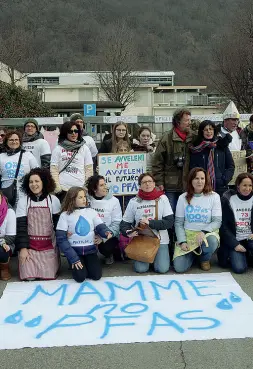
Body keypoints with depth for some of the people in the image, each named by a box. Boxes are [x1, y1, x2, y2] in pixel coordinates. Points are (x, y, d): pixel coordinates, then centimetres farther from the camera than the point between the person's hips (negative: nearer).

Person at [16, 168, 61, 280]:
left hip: (49, 245, 0)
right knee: (29, 276, -14)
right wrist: (22, 248, -12)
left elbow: (58, 224, 2)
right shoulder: (23, 201, -3)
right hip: (29, 245, 0)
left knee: (49, 275, -12)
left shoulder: (53, 200, -2)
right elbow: (21, 226, -5)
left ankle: (54, 259, 21)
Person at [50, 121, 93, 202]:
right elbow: (53, 170, 4)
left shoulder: (84, 148, 10)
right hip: (63, 190, -1)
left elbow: (89, 169, 8)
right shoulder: (58, 149, 7)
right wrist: (57, 188, -4)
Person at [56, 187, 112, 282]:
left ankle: (87, 265, 18)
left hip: (90, 250, 2)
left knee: (96, 275, -14)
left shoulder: (91, 212, 3)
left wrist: (107, 232, -28)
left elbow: (100, 227, -1)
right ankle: (75, 265, 15)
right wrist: (73, 258, -15)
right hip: (74, 250, -2)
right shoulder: (65, 215, -6)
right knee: (80, 277, -19)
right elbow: (61, 239, -9)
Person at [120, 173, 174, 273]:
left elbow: (169, 222, -8)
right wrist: (129, 232, -18)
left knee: (162, 269, -16)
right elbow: (124, 223, 4)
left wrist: (150, 223, -19)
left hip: (160, 240, 0)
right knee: (141, 269, -16)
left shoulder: (162, 199, -3)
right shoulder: (134, 202, -1)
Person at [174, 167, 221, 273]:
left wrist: (204, 232, -24)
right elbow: (178, 222, 3)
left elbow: (217, 221, -6)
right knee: (179, 268, -18)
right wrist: (182, 241, -11)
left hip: (207, 233, -1)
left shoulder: (214, 197, -2)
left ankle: (205, 258, 0)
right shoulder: (183, 198, 1)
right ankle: (192, 252, 18)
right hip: (187, 234, 1)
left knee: (211, 242, -39)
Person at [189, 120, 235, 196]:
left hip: (221, 188, 1)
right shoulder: (195, 148, 4)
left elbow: (231, 166, 12)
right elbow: (192, 168, 2)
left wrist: (225, 180, -1)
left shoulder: (222, 145, 9)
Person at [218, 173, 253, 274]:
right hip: (234, 239, -2)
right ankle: (233, 256, 11)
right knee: (239, 268, -23)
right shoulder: (227, 199, -5)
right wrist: (235, 244, -12)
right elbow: (223, 226, -5)